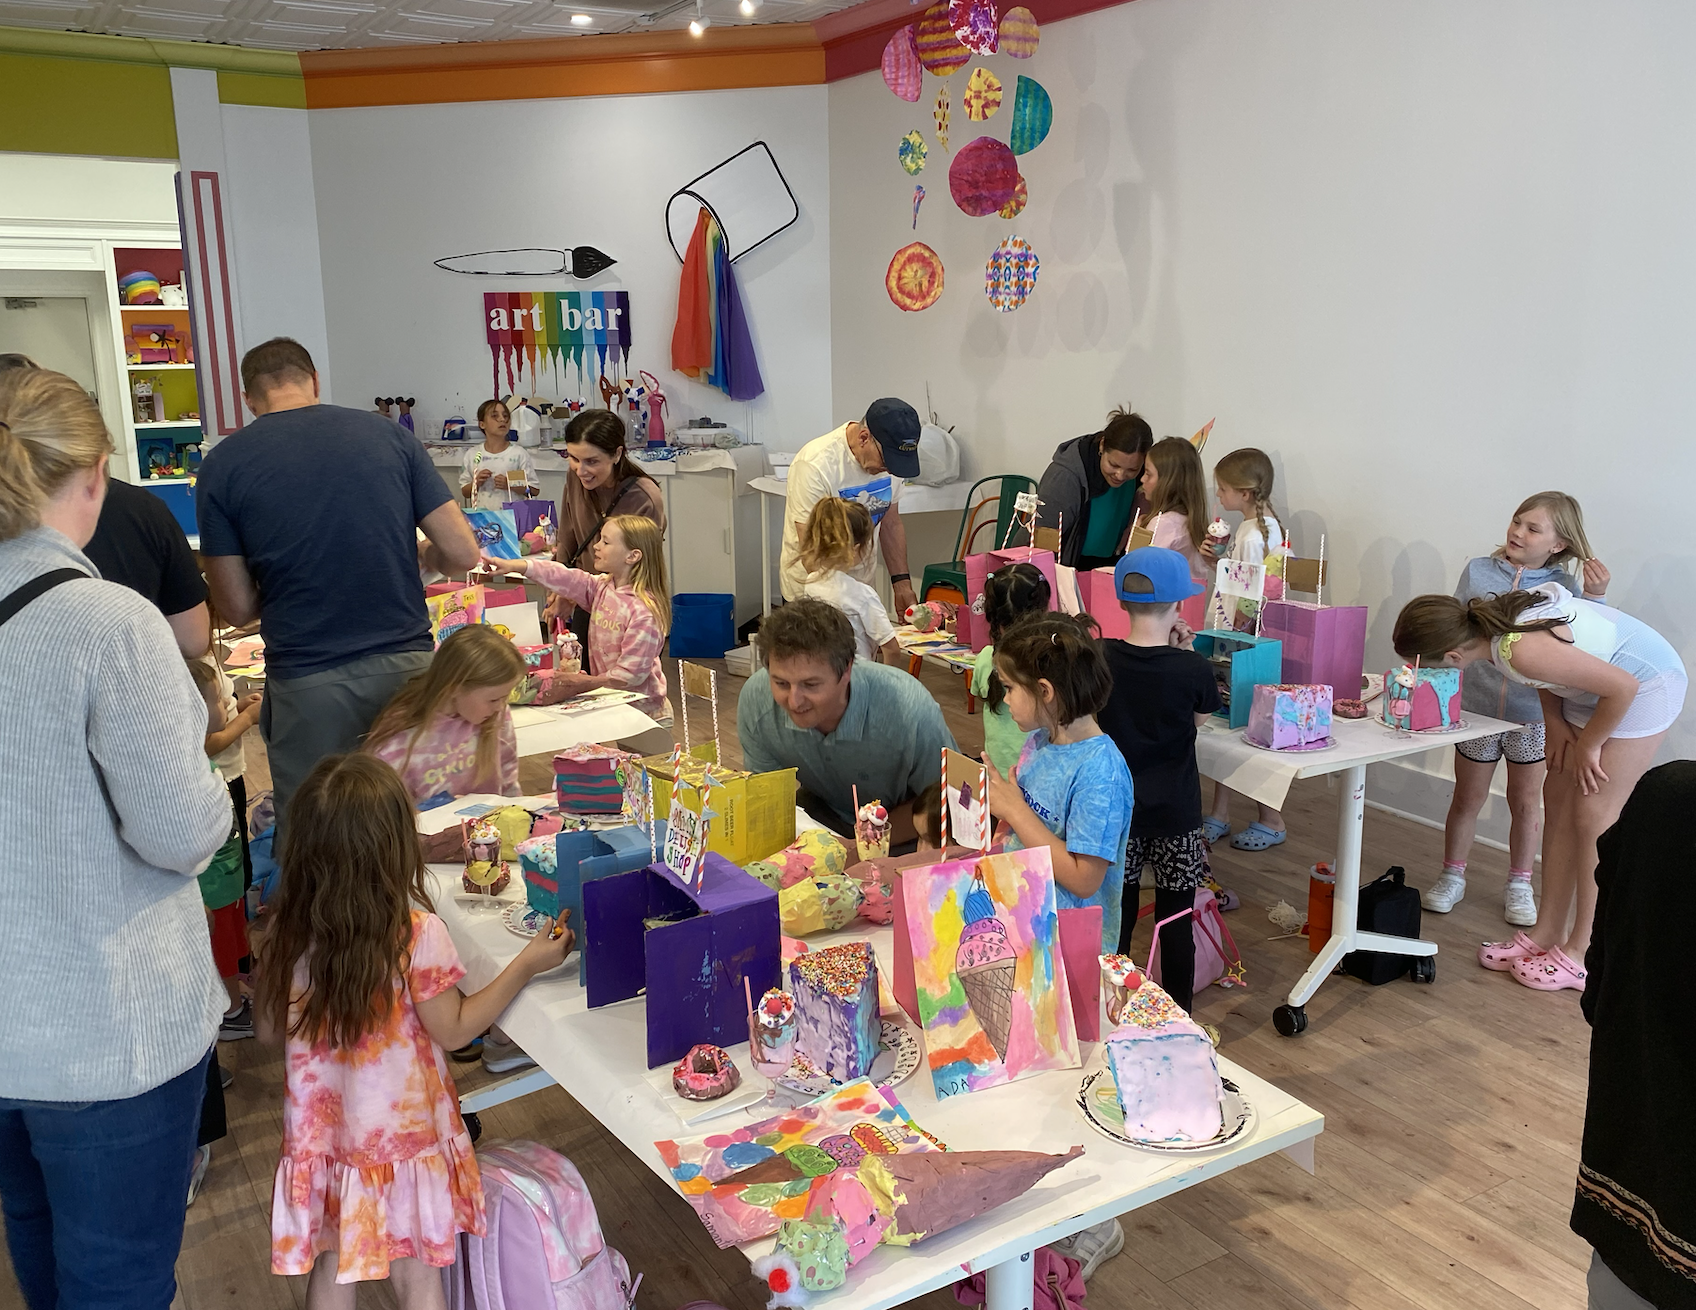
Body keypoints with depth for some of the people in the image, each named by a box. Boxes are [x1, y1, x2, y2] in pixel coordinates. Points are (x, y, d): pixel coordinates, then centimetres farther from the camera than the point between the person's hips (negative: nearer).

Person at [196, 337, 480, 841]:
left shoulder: (223, 464, -1)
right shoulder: (388, 434, 3)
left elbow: (237, 607, 1)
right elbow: (462, 554, 1)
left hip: (308, 682, -2)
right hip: (406, 666, 2)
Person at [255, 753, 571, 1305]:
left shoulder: (285, 931, -12)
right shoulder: (417, 934, -23)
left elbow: (270, 1028, 1)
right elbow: (454, 1030, -13)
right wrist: (527, 964, -6)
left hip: (321, 1132, 4)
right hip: (402, 1135, -3)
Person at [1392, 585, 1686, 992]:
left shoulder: (1522, 651, -37)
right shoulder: (1487, 618, -12)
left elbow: (1622, 687, -29)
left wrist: (1587, 745, -15)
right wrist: (1555, 720, -4)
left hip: (1645, 684, -9)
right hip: (1597, 678, 9)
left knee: (1592, 816, -5)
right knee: (1558, 802, 8)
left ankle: (1582, 954, 6)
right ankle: (1547, 934, 18)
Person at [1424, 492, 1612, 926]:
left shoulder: (1562, 586, -6)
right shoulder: (1478, 572, -2)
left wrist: (1594, 598, -20)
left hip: (1533, 712, -1)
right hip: (1478, 705, 1)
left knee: (1526, 801, 13)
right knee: (1467, 797, 13)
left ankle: (1519, 885, 31)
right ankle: (1452, 876, 30)